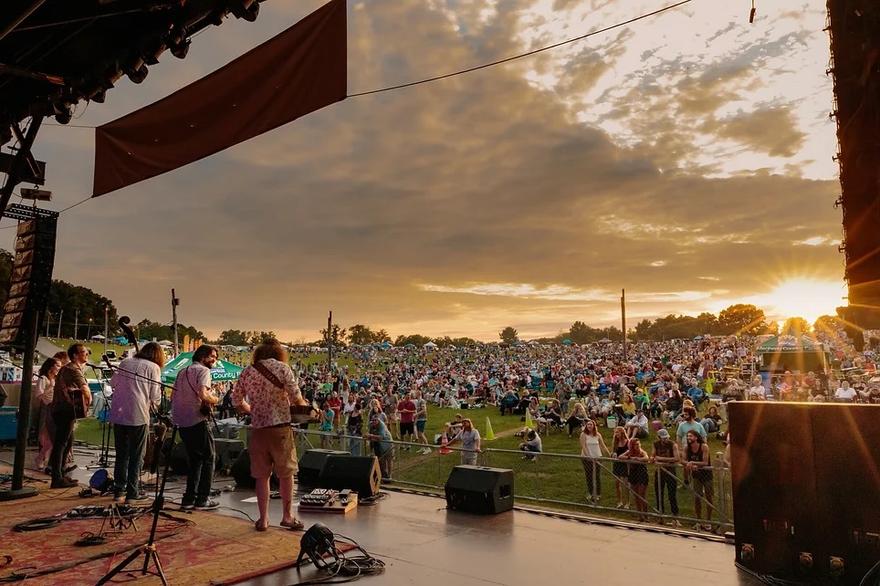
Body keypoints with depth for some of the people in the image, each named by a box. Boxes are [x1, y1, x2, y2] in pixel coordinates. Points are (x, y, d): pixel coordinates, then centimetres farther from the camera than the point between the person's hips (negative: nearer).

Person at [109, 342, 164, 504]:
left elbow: (112, 383, 21)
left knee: (121, 454, 16)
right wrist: (154, 404, 14)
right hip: (138, 416, -5)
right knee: (136, 456, 6)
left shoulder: (125, 362, 10)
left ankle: (118, 491, 21)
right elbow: (155, 395, -6)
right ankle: (132, 493, 9)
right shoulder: (153, 367, -4)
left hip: (118, 414, 5)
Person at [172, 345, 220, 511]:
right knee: (208, 459, 5)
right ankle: (202, 499, 5)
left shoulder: (182, 372, 18)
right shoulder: (203, 371, -7)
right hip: (197, 421, -8)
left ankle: (189, 499, 16)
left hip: (181, 422, 8)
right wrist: (214, 399, -4)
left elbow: (172, 397, 19)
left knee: (194, 460, 17)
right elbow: (203, 394, -21)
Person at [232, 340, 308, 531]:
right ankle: (287, 515, 18)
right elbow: (296, 397, -10)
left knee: (261, 475, 12)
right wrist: (303, 406, 10)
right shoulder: (282, 368, -4)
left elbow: (236, 400, 11)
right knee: (286, 473, 11)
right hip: (280, 427, -3)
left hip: (257, 429, 3)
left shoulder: (247, 371, 7)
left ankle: (263, 519, 18)